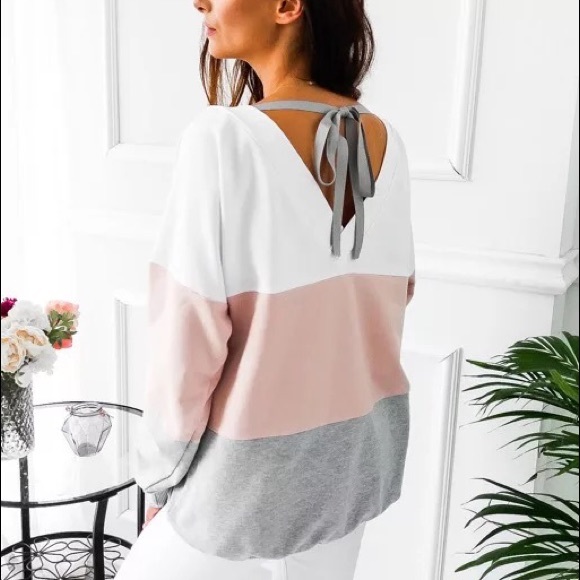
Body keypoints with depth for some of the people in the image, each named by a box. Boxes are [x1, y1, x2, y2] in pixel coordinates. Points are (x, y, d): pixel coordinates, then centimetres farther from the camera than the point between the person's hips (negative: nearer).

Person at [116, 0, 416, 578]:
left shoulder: (224, 137, -23)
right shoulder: (385, 141, -3)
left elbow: (186, 346, -20)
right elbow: (393, 297, 6)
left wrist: (159, 475, -4)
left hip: (258, 466, -5)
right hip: (358, 449, 6)